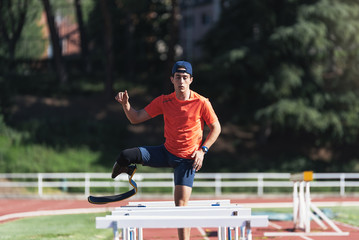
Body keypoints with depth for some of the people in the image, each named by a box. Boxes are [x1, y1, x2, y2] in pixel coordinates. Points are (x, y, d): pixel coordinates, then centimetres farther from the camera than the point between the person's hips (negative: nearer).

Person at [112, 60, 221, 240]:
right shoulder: (164, 101, -3)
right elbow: (136, 118, 1)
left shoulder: (202, 103, -10)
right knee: (126, 156, -17)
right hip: (166, 152, 3)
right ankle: (124, 169, 21)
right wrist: (125, 104, -18)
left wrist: (202, 150, -10)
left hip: (187, 159, -2)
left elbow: (215, 128, 1)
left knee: (181, 204, -11)